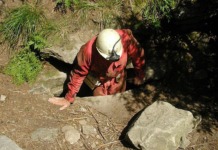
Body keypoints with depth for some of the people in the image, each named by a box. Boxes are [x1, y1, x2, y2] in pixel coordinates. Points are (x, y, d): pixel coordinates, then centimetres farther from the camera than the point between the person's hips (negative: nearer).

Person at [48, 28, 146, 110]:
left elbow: (138, 55, -17)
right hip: (98, 79, -2)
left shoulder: (126, 38, -37)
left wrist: (140, 75, -2)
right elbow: (78, 74, -23)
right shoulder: (88, 51, -38)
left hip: (118, 78, 2)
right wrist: (69, 98, -15)